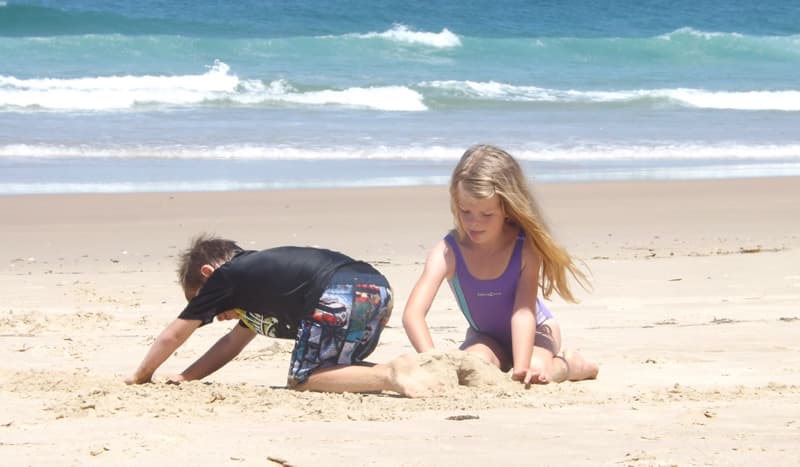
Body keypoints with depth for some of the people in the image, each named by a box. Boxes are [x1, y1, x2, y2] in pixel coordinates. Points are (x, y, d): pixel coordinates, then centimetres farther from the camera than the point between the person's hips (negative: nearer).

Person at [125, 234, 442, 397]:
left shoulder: (224, 277, 14)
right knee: (332, 371, 26)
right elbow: (234, 341, 46)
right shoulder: (255, 273, 36)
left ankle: (389, 376, -15)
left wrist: (140, 377, 37)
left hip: (339, 296, -9)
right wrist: (184, 378, 45)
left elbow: (173, 335, 24)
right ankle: (397, 371, 2)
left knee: (303, 379, 5)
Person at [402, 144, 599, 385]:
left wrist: (521, 367, -48)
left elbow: (523, 311, -33)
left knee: (536, 368, -34)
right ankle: (501, 362, 5)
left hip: (533, 332, -1)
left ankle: (570, 364, 3)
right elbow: (412, 314, -38)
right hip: (486, 337, 1)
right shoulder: (448, 252, -27)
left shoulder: (526, 247, -29)